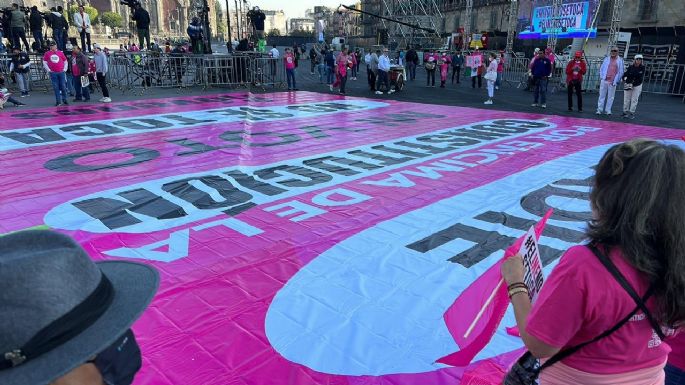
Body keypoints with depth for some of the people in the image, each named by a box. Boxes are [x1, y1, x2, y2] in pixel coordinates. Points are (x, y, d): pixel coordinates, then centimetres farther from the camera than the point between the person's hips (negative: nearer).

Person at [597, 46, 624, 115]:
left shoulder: (620, 60, 5)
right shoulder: (606, 59, 10)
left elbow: (621, 71, 4)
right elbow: (601, 68, 13)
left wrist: (617, 80, -2)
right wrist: (601, 77, 1)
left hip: (613, 82, -1)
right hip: (604, 81, 1)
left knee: (610, 97, 2)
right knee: (602, 95, 2)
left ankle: (608, 110, 8)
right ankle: (599, 109, 5)